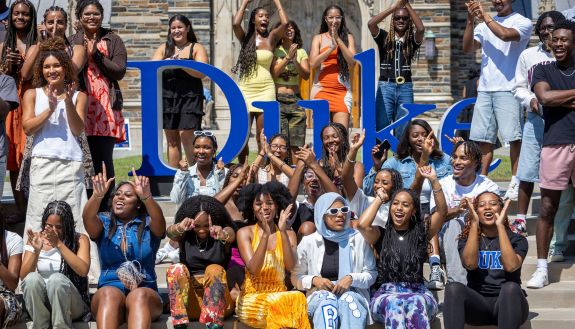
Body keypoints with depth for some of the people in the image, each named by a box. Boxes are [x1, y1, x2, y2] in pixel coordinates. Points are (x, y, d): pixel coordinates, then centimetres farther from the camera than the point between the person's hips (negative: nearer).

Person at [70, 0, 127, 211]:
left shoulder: (113, 41, 9)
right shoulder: (72, 42, 15)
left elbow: (120, 71, -1)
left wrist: (96, 54, -7)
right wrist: (84, 55, -8)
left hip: (106, 108, -2)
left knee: (104, 159, -5)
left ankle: (104, 207, 0)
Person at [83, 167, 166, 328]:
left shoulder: (148, 225, 11)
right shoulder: (104, 223, 14)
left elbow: (159, 219, -14)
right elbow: (87, 218, -9)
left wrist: (146, 196, -34)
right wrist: (98, 195, -30)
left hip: (145, 292, -1)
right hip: (109, 290, 1)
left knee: (139, 296, -36)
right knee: (109, 294, -35)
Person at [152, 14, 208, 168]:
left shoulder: (196, 48, 4)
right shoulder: (164, 48, 13)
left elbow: (201, 73, -9)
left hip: (190, 97, -3)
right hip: (167, 97, 4)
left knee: (186, 135, -14)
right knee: (172, 139, 6)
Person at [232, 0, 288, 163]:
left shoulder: (271, 38, 6)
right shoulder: (245, 38, 8)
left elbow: (285, 23, -10)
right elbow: (236, 23, -11)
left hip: (266, 90, -1)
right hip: (245, 90, 1)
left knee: (262, 136, 0)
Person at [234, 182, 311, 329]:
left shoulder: (288, 234, 8)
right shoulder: (245, 233, 2)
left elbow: (290, 266, -10)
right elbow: (253, 269, -13)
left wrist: (283, 232, -18)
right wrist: (265, 234, -22)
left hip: (280, 295, 3)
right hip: (251, 298, -3)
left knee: (298, 299, -32)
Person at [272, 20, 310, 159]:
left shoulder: (301, 52, 12)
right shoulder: (275, 51, 4)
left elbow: (306, 75, 2)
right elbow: (273, 74, -7)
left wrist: (295, 60, -13)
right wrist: (287, 57, -14)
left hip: (296, 100, 3)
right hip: (278, 99, -3)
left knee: (296, 143, -1)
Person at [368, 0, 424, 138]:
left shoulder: (412, 40, 8)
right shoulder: (384, 37, 7)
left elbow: (421, 29, -13)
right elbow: (371, 23, -11)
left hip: (405, 88, 1)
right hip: (385, 86, -1)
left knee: (402, 131, 2)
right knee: (381, 128, -6)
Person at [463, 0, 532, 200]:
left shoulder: (522, 22, 2)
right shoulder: (484, 25, 17)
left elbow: (506, 35, -18)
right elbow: (468, 49, 5)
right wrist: (470, 20, -6)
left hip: (508, 89, -5)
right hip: (485, 89, 5)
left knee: (513, 137, -8)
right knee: (483, 138, 4)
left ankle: (515, 183, -1)